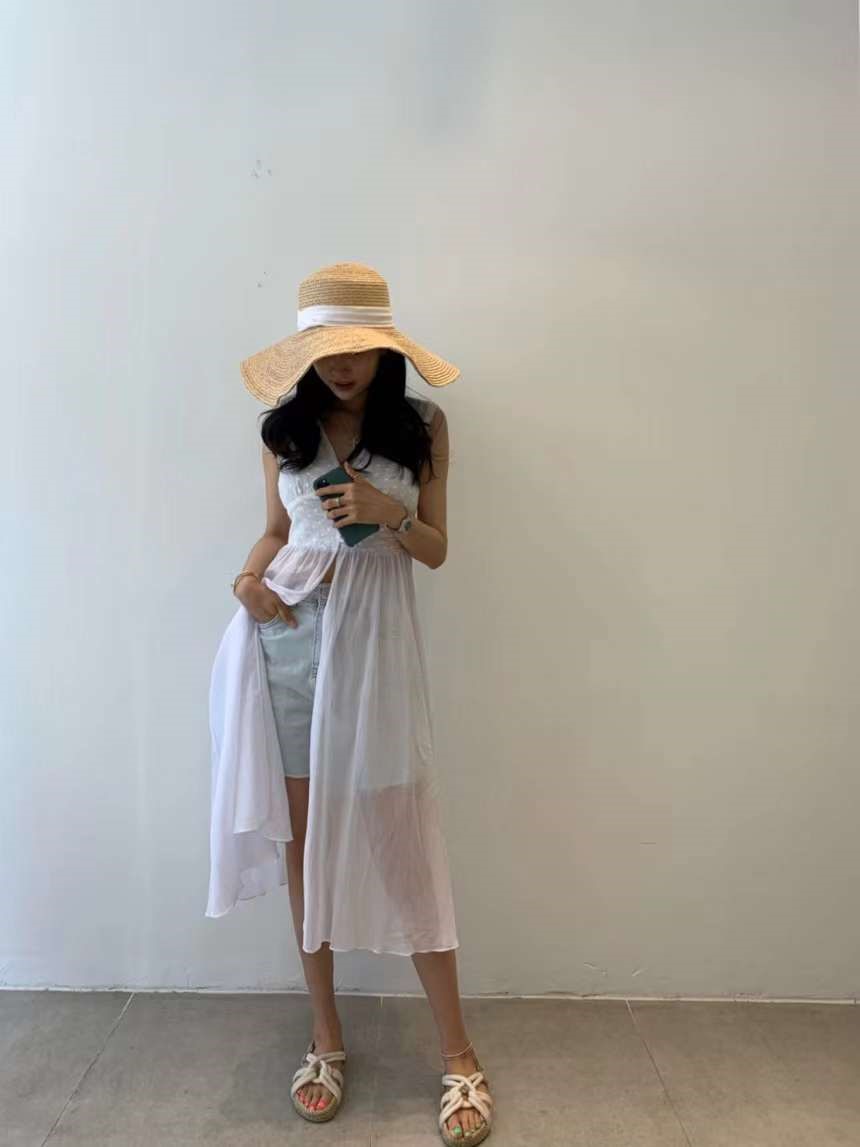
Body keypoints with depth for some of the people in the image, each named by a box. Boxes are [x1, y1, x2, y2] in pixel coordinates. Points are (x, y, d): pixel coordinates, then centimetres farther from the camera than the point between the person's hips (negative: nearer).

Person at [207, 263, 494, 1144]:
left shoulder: (421, 426, 1)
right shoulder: (283, 429, 5)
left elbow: (436, 550, 3)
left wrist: (389, 512, -17)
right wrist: (248, 579, -5)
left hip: (375, 644, -2)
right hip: (287, 639, 2)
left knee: (401, 841, 0)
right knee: (304, 836, 9)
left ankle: (457, 1053, 17)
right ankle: (326, 1036, 28)